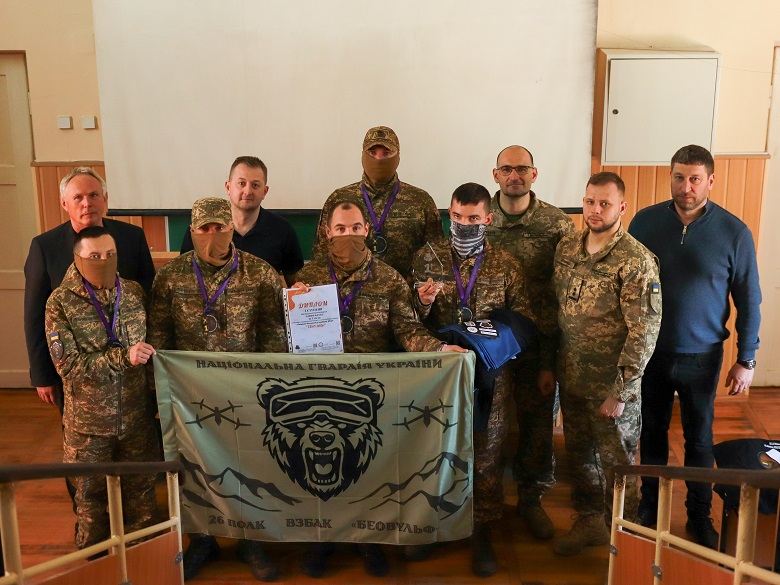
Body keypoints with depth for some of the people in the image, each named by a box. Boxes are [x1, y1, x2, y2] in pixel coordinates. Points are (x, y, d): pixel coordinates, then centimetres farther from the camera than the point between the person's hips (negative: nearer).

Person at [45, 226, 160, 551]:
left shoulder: (134, 292, -2)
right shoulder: (61, 303, -13)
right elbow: (68, 365, -18)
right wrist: (123, 356, -27)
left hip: (137, 415, 3)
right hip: (89, 421, -2)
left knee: (141, 489, 15)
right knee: (92, 494, 16)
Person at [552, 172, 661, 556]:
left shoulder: (636, 261, -17)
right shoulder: (566, 248, 2)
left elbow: (644, 332, -17)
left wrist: (619, 392, -18)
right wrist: (550, 366, 9)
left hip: (612, 385, -5)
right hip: (571, 380, 6)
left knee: (615, 465, 9)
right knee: (579, 454, 20)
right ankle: (589, 521, 40)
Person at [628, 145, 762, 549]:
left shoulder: (734, 233, -10)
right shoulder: (646, 221, -7)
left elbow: (748, 300, -3)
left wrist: (746, 360, -3)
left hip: (701, 356, -1)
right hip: (649, 350, 1)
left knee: (699, 437, 13)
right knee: (652, 431, 15)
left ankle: (699, 515, 32)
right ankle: (650, 505, 34)